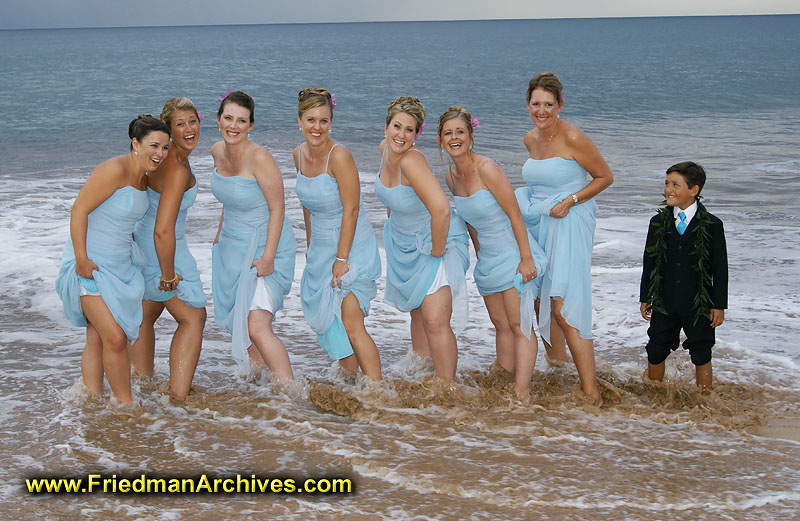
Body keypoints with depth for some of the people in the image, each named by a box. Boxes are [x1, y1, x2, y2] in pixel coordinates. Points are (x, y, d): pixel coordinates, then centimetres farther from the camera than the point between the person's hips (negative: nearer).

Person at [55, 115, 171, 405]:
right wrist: (82, 260, -20)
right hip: (91, 264, -8)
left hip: (120, 265, 8)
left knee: (97, 339, 10)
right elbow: (79, 210, -19)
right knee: (115, 339, -11)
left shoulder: (143, 178, 10)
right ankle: (126, 403, 3)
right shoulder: (115, 170, -18)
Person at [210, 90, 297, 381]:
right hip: (232, 246, 8)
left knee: (257, 327, -18)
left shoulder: (259, 158, -20)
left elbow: (277, 209, -18)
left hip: (263, 247, -8)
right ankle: (255, 377, 36)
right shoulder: (218, 152, 2)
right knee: (237, 321, 15)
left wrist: (267, 256, -21)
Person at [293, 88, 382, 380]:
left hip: (351, 246, -7)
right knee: (330, 321, 10)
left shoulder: (339, 156, -19)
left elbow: (351, 210, -18)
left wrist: (342, 259, -19)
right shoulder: (299, 155, 3)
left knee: (351, 323, -14)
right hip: (321, 247, 7)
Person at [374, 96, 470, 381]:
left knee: (435, 320, -16)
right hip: (404, 244, 8)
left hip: (437, 240, -8)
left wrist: (436, 252, -29)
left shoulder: (411, 160, -32)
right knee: (417, 314, 20)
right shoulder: (385, 148, -8)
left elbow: (441, 210, -41)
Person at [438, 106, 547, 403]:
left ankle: (522, 393, -9)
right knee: (500, 324, 12)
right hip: (488, 261, 8)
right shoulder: (451, 177, 4)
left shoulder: (486, 169, -19)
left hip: (514, 256, -8)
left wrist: (526, 258, -19)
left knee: (519, 325, -9)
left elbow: (515, 215, -18)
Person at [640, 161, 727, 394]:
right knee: (656, 351, 10)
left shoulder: (712, 226, -6)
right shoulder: (658, 223, 2)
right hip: (664, 304, 3)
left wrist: (719, 305, -5)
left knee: (701, 354, 9)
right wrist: (645, 298, 6)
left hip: (698, 305, -3)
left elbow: (720, 268, -4)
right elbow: (649, 263, 7)